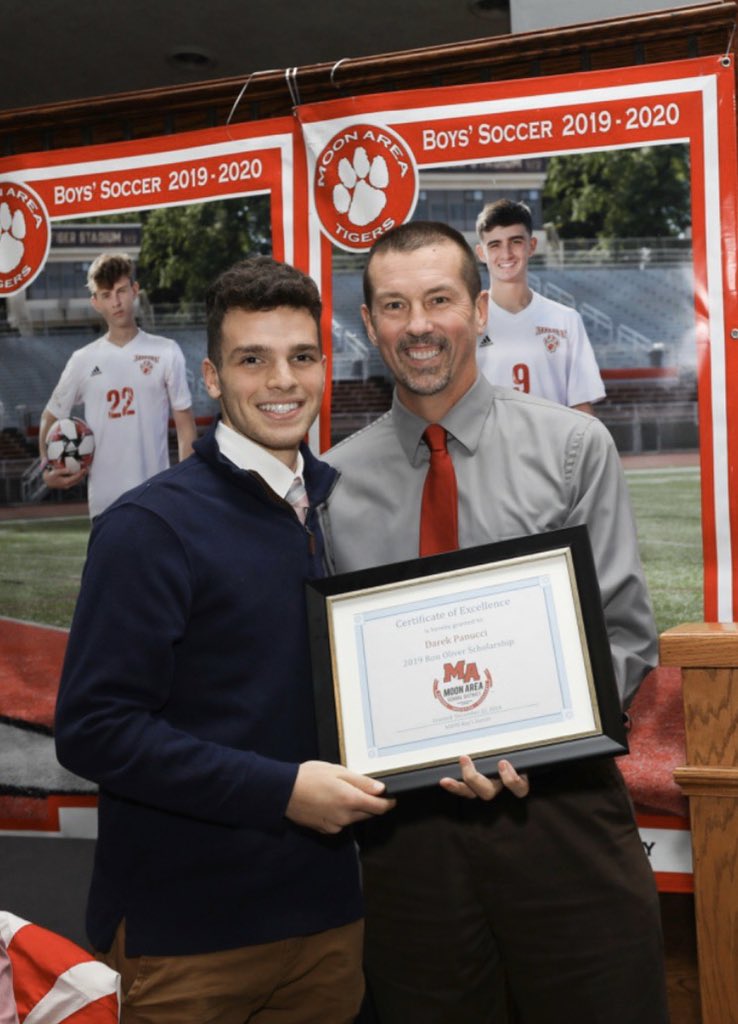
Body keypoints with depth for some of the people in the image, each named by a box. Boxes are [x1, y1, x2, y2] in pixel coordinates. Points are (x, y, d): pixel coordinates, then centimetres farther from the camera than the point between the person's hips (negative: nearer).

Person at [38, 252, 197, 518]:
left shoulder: (166, 352, 1)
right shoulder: (83, 360, 5)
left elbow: (185, 424, 2)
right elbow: (50, 417, 16)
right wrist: (48, 467, -1)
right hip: (104, 501, 1)